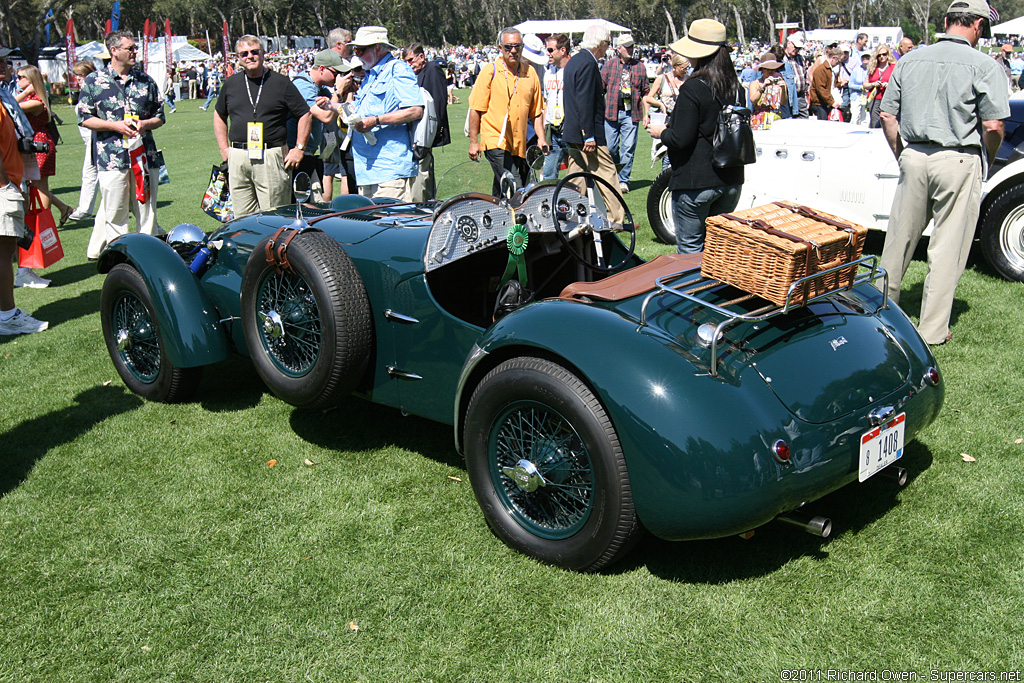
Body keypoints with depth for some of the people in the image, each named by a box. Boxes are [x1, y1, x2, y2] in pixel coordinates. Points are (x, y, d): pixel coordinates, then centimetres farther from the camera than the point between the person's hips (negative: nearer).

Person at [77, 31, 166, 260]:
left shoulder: (146, 81, 12)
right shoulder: (94, 81, 4)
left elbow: (160, 116, 17)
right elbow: (84, 118, 2)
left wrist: (145, 124, -5)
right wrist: (115, 125, -11)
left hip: (144, 155, 3)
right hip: (111, 157, -3)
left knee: (147, 211, 5)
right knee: (114, 215, -1)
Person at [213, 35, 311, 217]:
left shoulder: (280, 83, 2)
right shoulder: (230, 84, 13)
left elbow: (305, 115, 5)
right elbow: (219, 115, 25)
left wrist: (299, 148, -2)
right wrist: (224, 149, 15)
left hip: (272, 156, -4)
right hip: (238, 158, 4)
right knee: (242, 217, 6)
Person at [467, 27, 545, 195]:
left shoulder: (530, 73, 11)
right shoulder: (490, 71, -2)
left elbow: (536, 111, 18)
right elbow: (476, 109, -1)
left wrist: (541, 137, 8)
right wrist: (474, 141, -4)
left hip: (520, 144, 5)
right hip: (496, 142, -5)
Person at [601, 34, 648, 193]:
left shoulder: (639, 66, 9)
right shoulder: (609, 64, 6)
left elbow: (645, 92, 13)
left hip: (631, 113, 0)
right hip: (611, 112, 0)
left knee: (628, 148, -2)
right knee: (610, 147, 2)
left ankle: (623, 180, 6)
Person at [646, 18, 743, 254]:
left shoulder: (693, 89, -16)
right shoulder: (735, 87, 6)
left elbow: (681, 139, -19)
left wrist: (661, 132, 2)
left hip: (695, 181, -7)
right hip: (731, 180, 7)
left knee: (690, 249, 3)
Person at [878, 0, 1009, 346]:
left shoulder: (910, 60, 6)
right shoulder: (983, 66, -7)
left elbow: (887, 115, 7)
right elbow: (993, 126, -10)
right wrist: (986, 161, 7)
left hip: (914, 157, 4)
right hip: (958, 161, -4)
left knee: (900, 237, 16)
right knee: (948, 247, 4)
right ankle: (932, 330, 9)